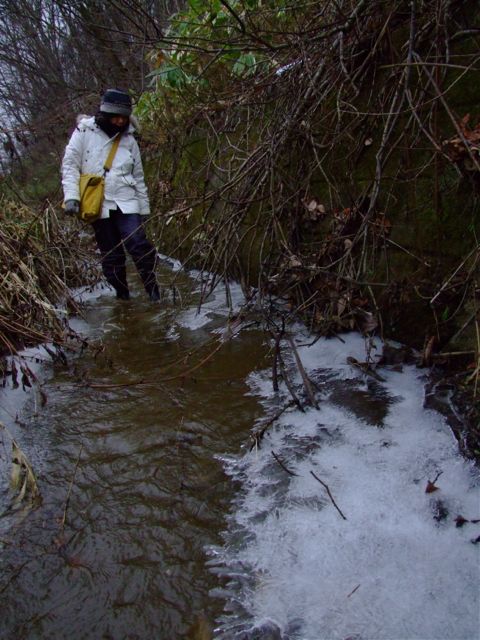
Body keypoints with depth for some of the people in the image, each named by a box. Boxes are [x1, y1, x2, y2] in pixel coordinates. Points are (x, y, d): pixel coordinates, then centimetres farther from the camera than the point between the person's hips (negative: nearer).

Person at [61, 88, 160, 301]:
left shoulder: (128, 139, 10)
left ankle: (153, 289, -5)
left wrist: (144, 207, 13)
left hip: (126, 202, 1)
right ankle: (122, 294, 18)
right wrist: (71, 196, -12)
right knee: (110, 254, 4)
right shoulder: (84, 132, 0)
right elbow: (70, 165, 0)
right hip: (97, 203, -1)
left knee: (138, 244, -16)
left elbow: (138, 176, 14)